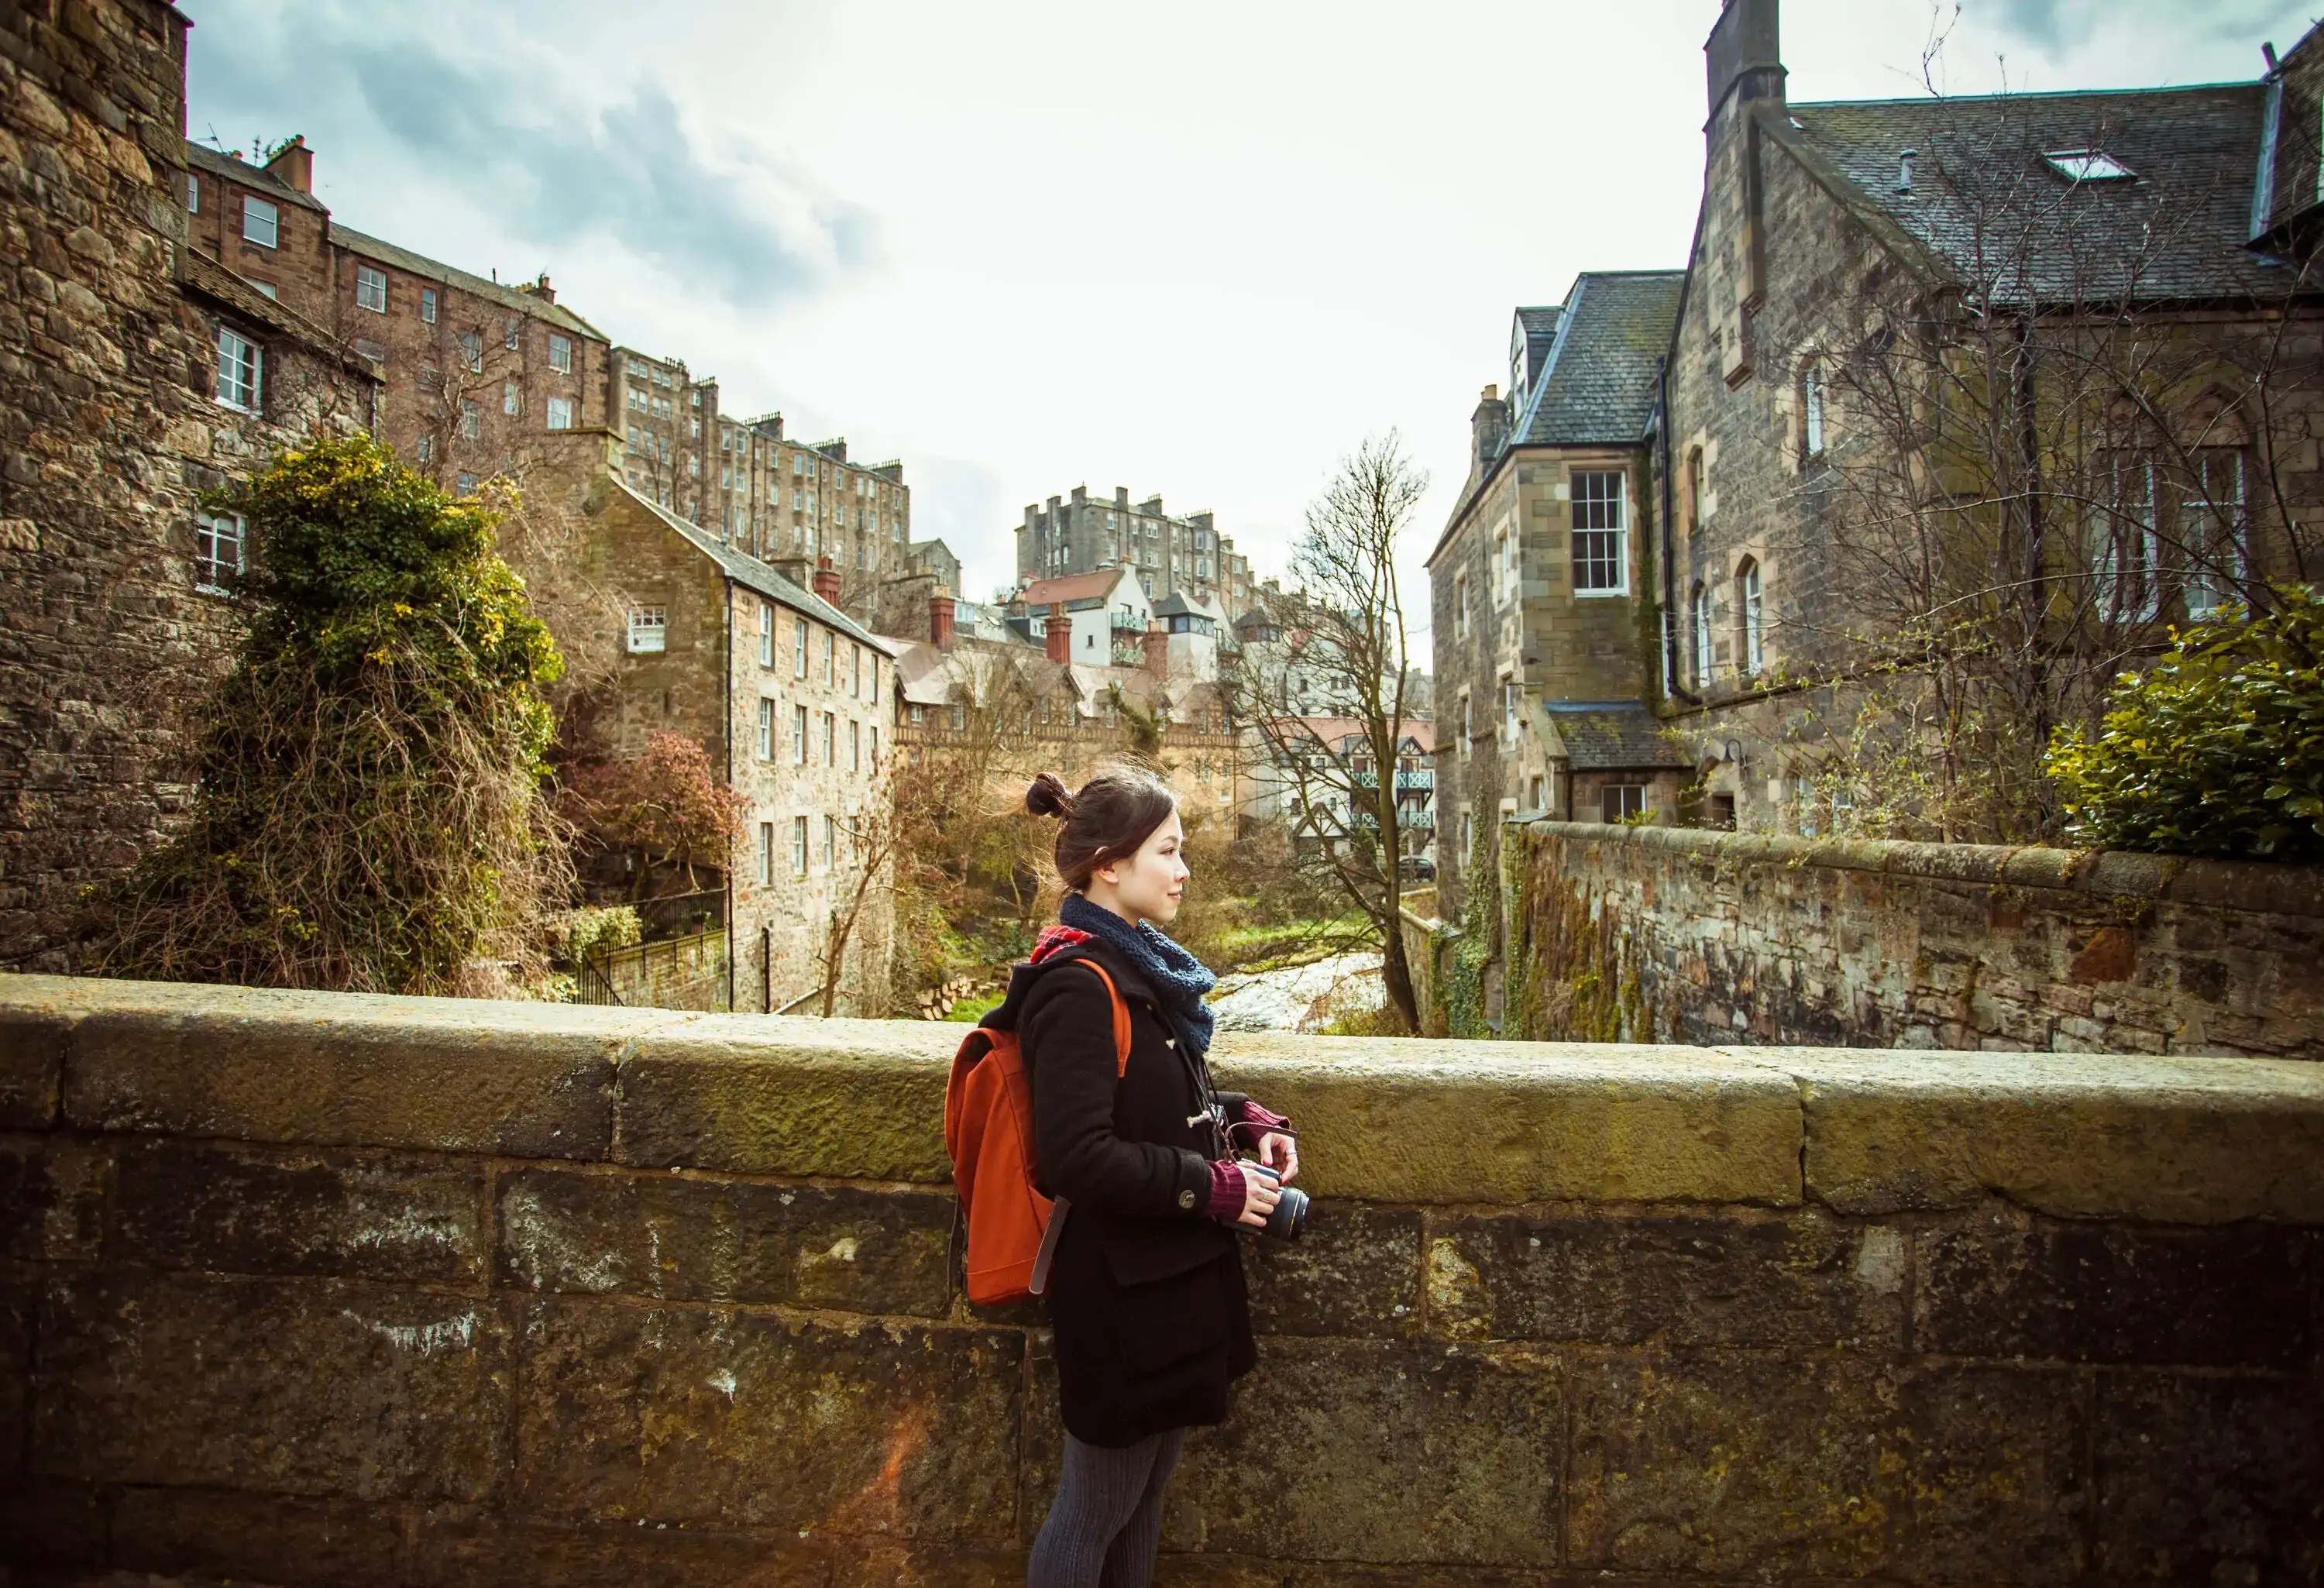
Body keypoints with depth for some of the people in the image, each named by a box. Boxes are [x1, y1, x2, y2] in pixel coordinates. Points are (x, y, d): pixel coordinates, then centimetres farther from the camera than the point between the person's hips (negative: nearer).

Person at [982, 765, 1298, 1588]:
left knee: (1147, 1486, 26)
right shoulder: (1079, 983, -24)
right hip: (1119, 1285, -9)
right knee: (1098, 1504, 14)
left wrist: (1246, 1122, 0)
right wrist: (1216, 1187, -21)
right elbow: (1079, 1156, -28)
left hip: (1175, 1273, 9)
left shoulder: (1141, 966, 4)